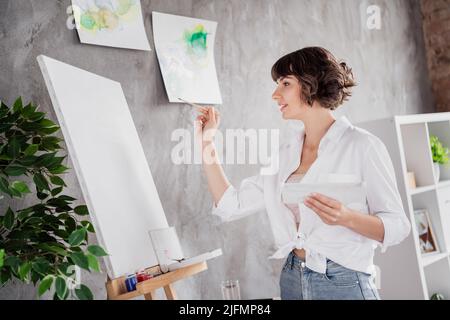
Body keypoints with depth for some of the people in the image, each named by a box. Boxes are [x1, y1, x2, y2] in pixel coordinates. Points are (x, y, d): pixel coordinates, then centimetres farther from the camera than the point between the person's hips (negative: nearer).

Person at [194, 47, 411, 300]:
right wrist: (207, 143, 2)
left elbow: (398, 226, -10)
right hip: (292, 279, 6)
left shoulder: (363, 146, -12)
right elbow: (231, 205, 3)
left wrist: (347, 218, -28)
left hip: (343, 284, -5)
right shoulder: (285, 154, 5)